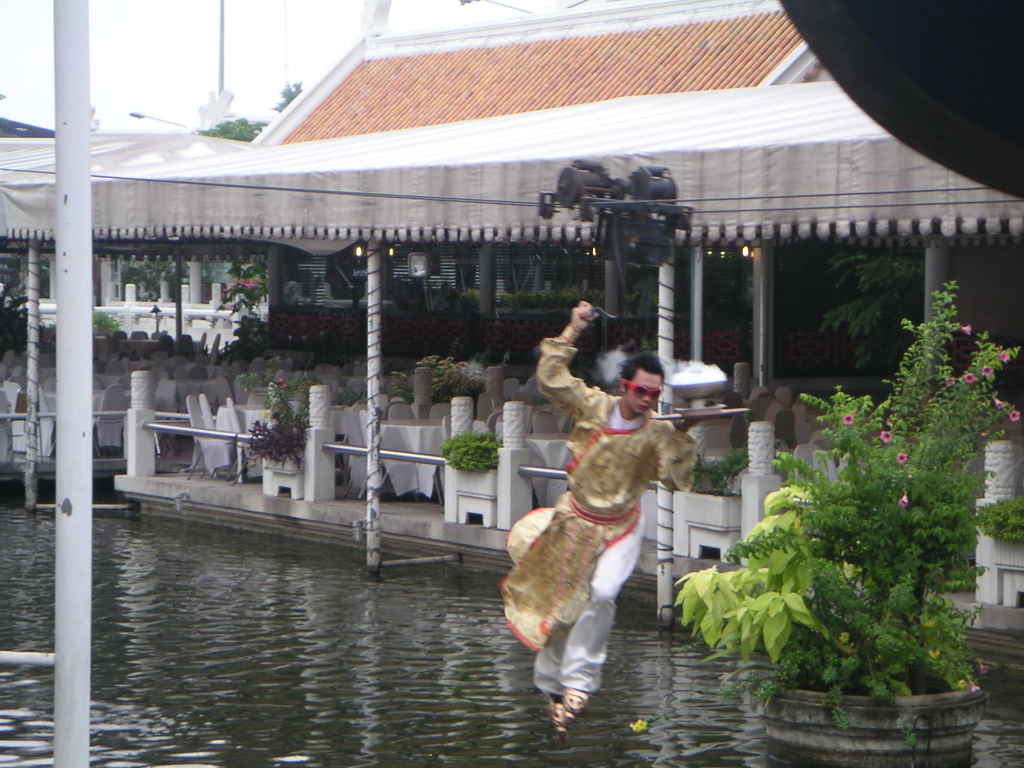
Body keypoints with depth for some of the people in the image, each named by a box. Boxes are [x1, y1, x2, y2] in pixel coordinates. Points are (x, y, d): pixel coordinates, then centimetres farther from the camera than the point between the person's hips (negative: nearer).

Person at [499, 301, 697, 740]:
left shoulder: (658, 433, -10)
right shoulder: (593, 406, -8)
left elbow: (677, 480, -17)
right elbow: (550, 379, -9)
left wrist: (681, 438, -26)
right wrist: (571, 334, -11)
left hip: (620, 530, -2)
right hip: (575, 522, 2)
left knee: (602, 595, -25)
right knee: (557, 605, 7)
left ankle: (579, 682, -14)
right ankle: (553, 688, 24)